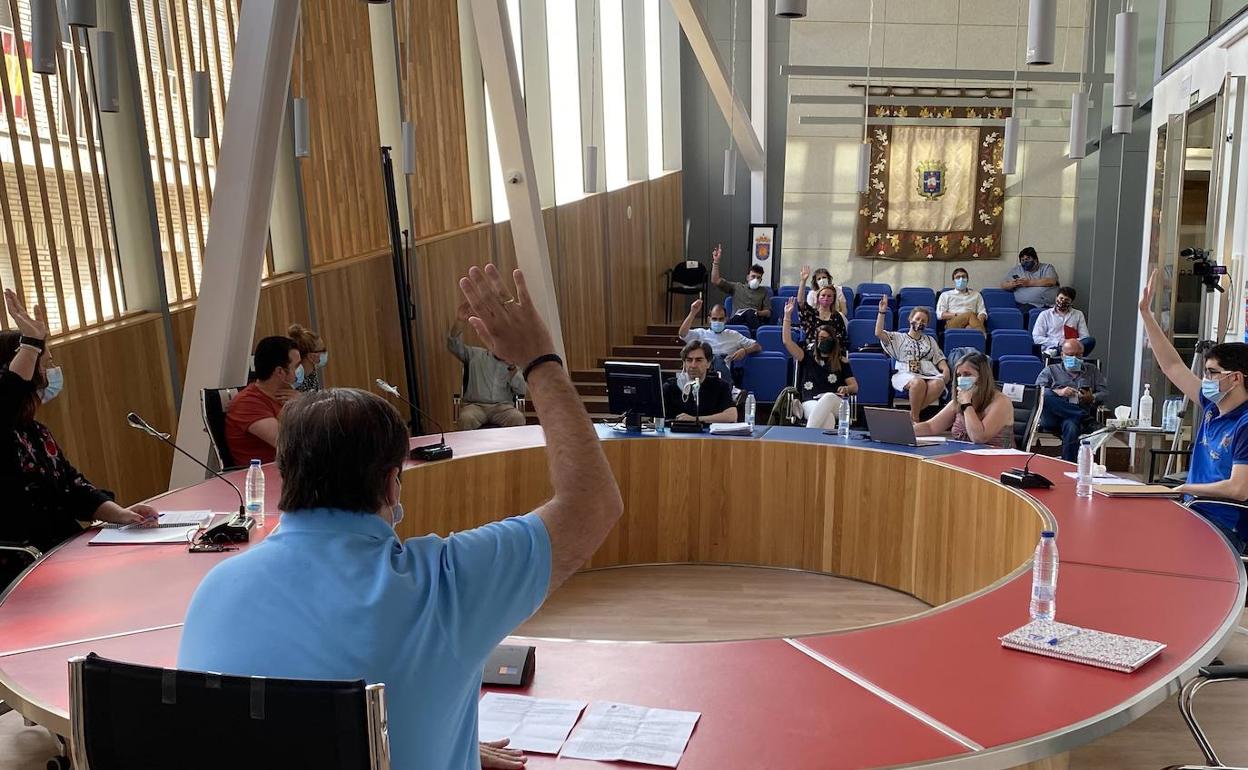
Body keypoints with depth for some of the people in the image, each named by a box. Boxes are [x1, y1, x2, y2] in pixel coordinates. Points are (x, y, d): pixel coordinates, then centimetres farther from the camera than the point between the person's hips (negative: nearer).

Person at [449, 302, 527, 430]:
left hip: (503, 406, 1)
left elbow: (521, 391, 3)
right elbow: (454, 346, 1)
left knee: (518, 418, -33)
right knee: (466, 419, -35)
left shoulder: (515, 364, 16)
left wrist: (512, 367, -10)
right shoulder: (476, 355, 16)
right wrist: (459, 322, -15)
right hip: (475, 405, -1)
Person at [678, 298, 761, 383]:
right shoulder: (701, 333, 24)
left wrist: (745, 350, -1)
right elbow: (682, 334, 6)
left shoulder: (734, 335, 25)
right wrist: (692, 313, -1)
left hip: (723, 370, 0)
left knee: (718, 360, -39)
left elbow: (757, 347, 22)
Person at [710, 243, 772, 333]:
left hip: (754, 320, 0)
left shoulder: (764, 291, 26)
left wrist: (757, 313, -6)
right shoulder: (736, 287, 26)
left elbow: (768, 313, 16)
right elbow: (715, 281, 18)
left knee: (749, 313, -39)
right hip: (736, 320, 0)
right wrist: (716, 261, 10)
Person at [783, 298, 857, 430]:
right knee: (827, 418, -37)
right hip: (811, 403, 0)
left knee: (829, 397, -40)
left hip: (836, 404, 0)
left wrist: (846, 388, -8)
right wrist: (787, 316, 6)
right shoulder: (808, 357, 20)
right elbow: (787, 341, 10)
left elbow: (855, 386, 17)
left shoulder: (842, 362, 20)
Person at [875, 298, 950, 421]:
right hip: (905, 374, -3)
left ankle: (913, 413, -23)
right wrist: (882, 312, 1)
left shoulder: (930, 340, 31)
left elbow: (939, 359, 21)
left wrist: (945, 369, -1)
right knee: (918, 383, -41)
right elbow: (878, 333, 5)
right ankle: (914, 416, -21)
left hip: (928, 374, 3)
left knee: (939, 383, -35)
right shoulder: (898, 337, 21)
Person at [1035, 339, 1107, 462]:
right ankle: (1084, 415, -31)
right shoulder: (1051, 370, 24)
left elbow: (1105, 393, 15)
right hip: (1052, 418, 0)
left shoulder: (1093, 372, 29)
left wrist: (1092, 398, -7)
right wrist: (1058, 392, -11)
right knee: (1047, 397, -35)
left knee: (1071, 426, -38)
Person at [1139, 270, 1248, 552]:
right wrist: (1146, 313, 15)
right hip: (1195, 514, 8)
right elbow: (1172, 366, 16)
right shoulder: (1212, 408, 10)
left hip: (1223, 528, -8)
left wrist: (1185, 489, -10)